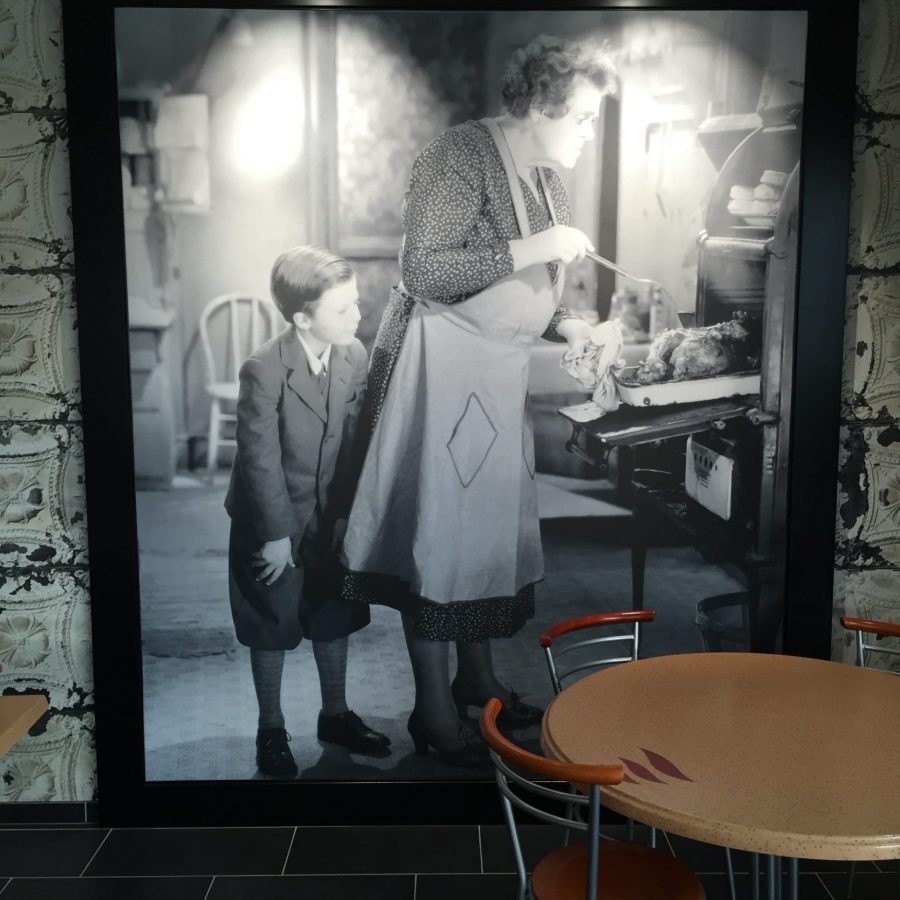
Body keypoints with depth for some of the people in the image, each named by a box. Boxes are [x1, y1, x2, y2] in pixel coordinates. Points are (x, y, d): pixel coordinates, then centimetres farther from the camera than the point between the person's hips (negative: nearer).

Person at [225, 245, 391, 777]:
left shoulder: (355, 356, -9)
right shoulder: (264, 371, -23)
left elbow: (355, 441, -3)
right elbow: (260, 458, -19)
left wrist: (348, 514, -2)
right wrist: (276, 534, -16)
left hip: (330, 519, 5)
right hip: (273, 521, -4)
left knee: (333, 618, 17)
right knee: (272, 629, 11)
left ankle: (336, 715, 37)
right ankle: (272, 731, 29)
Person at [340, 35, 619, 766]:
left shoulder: (546, 178, 12)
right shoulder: (462, 156, -14)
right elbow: (424, 272, -22)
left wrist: (568, 326, 0)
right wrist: (531, 249, -22)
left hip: (501, 373, 9)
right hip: (442, 367, -8)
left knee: (494, 522, 13)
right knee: (439, 530, -3)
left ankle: (477, 678, 30)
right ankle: (435, 712, 10)